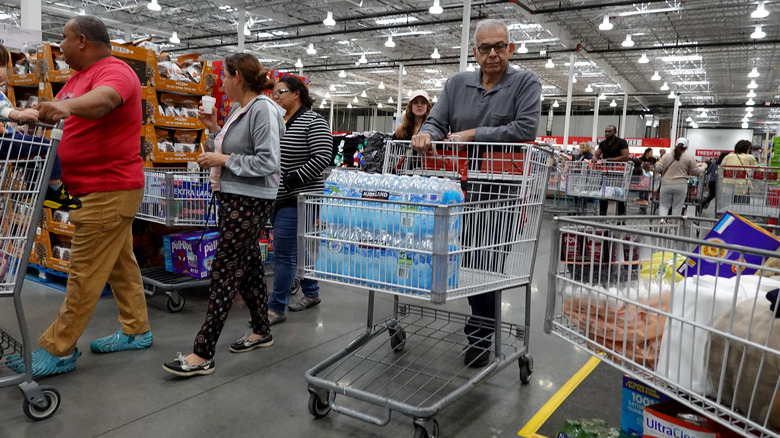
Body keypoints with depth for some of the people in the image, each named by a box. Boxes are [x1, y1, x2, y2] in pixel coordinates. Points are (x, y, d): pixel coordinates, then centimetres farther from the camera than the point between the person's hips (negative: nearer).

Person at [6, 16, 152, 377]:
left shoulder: (114, 71, -15)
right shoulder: (78, 77, 17)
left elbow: (103, 99, -37)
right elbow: (55, 114, 19)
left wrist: (67, 105, -54)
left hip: (109, 191, -10)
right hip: (104, 189, 10)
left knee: (85, 274, -4)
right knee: (120, 264, 15)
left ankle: (57, 351, 5)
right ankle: (135, 331, 26)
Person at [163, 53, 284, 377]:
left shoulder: (262, 109, -15)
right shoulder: (238, 109, 13)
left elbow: (267, 162, -21)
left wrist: (223, 160, -16)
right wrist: (213, 130, 8)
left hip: (249, 202, -9)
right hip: (233, 198, 10)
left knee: (224, 272, -8)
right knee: (249, 266, 15)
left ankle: (203, 355, -2)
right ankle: (262, 332, 30)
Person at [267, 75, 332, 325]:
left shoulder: (313, 122, -9)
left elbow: (322, 159, -18)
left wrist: (292, 180, -21)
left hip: (296, 200, -8)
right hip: (277, 199, 8)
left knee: (284, 253, -6)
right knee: (297, 250, 17)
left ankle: (276, 309, 3)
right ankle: (311, 293, 32)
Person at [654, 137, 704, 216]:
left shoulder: (666, 156, 2)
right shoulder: (689, 158, 1)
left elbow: (658, 168, 0)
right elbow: (696, 172, 6)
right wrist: (703, 168, 25)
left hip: (666, 184, 0)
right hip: (681, 185, 0)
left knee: (663, 205, 9)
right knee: (677, 208, 7)